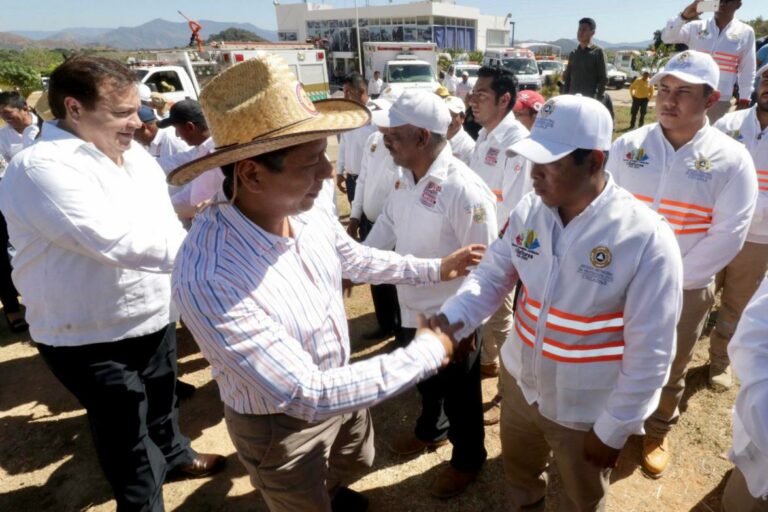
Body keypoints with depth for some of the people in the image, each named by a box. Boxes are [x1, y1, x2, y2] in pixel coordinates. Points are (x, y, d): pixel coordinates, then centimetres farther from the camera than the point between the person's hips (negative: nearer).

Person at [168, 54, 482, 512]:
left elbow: (359, 261, 6)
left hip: (339, 387, 7)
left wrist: (435, 269, 5)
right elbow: (308, 394, -35)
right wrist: (425, 353, -29)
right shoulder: (210, 278, -39)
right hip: (283, 423, -6)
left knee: (356, 461, 34)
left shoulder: (310, 217, -18)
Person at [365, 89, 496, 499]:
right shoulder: (407, 179, -2)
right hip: (413, 311, 7)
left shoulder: (465, 191, -28)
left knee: (459, 395, 17)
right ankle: (431, 429, 57)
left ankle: (467, 459, 42)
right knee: (425, 381, 29)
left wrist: (468, 323, -19)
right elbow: (386, 227, 11)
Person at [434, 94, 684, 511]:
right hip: (520, 383, 4)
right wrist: (450, 318, -22)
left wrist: (613, 430, -12)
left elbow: (650, 354, -20)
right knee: (517, 472, 32)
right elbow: (493, 274, -3)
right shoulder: (529, 210, -12)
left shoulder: (647, 239, -26)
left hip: (588, 412, -4)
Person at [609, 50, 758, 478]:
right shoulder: (628, 146, -4)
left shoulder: (731, 159, -9)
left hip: (686, 289, -1)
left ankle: (657, 433, 44)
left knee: (670, 372, 18)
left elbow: (727, 235, -11)